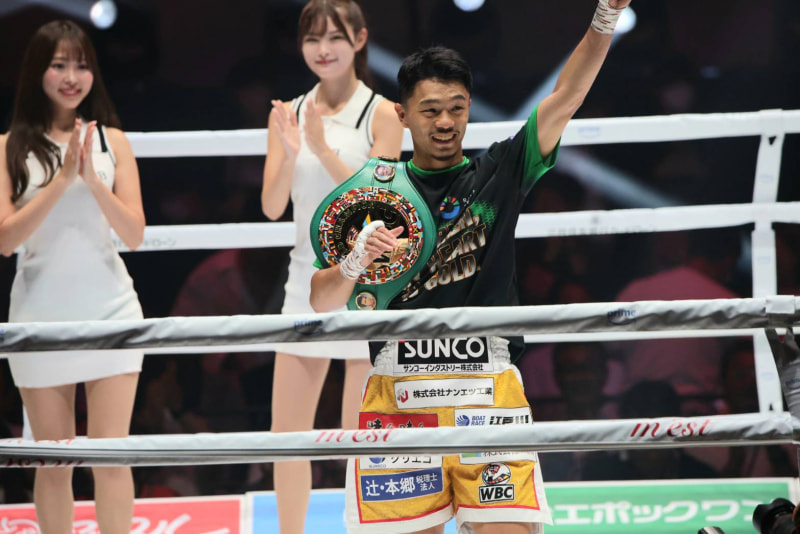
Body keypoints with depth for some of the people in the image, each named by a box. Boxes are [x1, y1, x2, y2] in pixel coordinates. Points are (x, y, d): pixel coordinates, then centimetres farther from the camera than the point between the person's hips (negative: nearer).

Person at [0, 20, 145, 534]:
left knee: (111, 458, -5)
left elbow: (135, 235, -2)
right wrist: (62, 179, -18)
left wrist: (92, 179, -16)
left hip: (109, 312, 0)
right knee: (54, 464, 7)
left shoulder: (112, 140, 2)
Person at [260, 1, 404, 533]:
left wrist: (324, 149, -23)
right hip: (307, 280, 4)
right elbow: (273, 206, 1)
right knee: (287, 431, 3)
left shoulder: (381, 114, -5)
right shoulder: (289, 114, 7)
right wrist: (289, 153, -18)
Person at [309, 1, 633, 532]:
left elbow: (566, 97, -1)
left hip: (488, 385, 0)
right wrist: (354, 263, -13)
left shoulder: (498, 173, 10)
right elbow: (321, 303, 8)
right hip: (397, 393, 0)